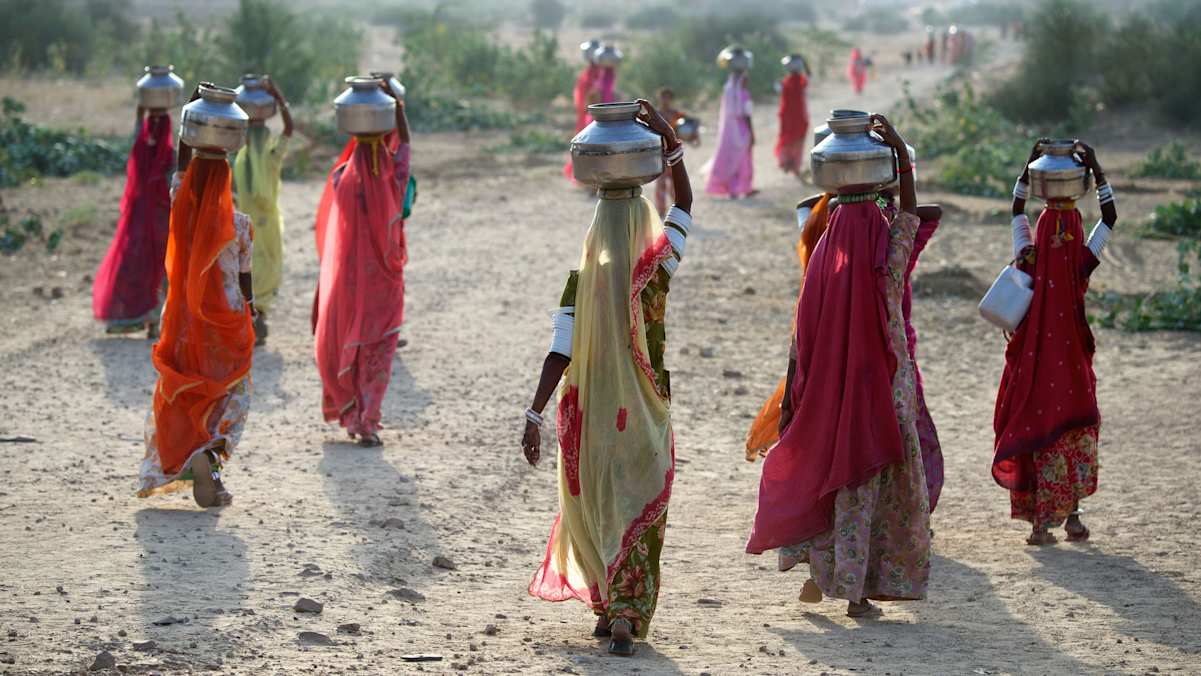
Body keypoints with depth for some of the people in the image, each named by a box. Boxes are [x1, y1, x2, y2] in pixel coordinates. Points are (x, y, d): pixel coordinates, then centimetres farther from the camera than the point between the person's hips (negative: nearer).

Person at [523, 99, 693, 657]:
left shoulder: (580, 284, -11)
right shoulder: (656, 274, -9)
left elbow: (560, 354, -17)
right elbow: (683, 205, 1)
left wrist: (534, 415, -16)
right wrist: (669, 138, -3)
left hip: (590, 416, 0)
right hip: (643, 417, 0)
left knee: (596, 509, 17)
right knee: (638, 515, 4)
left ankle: (608, 607, 26)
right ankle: (626, 616, -11)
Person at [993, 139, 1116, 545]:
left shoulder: (1029, 261, -8)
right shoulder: (1080, 266, -12)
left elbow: (1017, 208, 6)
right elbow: (1110, 217, -4)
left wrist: (1031, 163, 6)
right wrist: (1095, 168, -5)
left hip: (1032, 366, 1)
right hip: (1071, 365, -1)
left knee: (1038, 437, 6)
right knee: (1075, 434, 13)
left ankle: (1040, 523, 3)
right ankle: (1072, 516, 10)